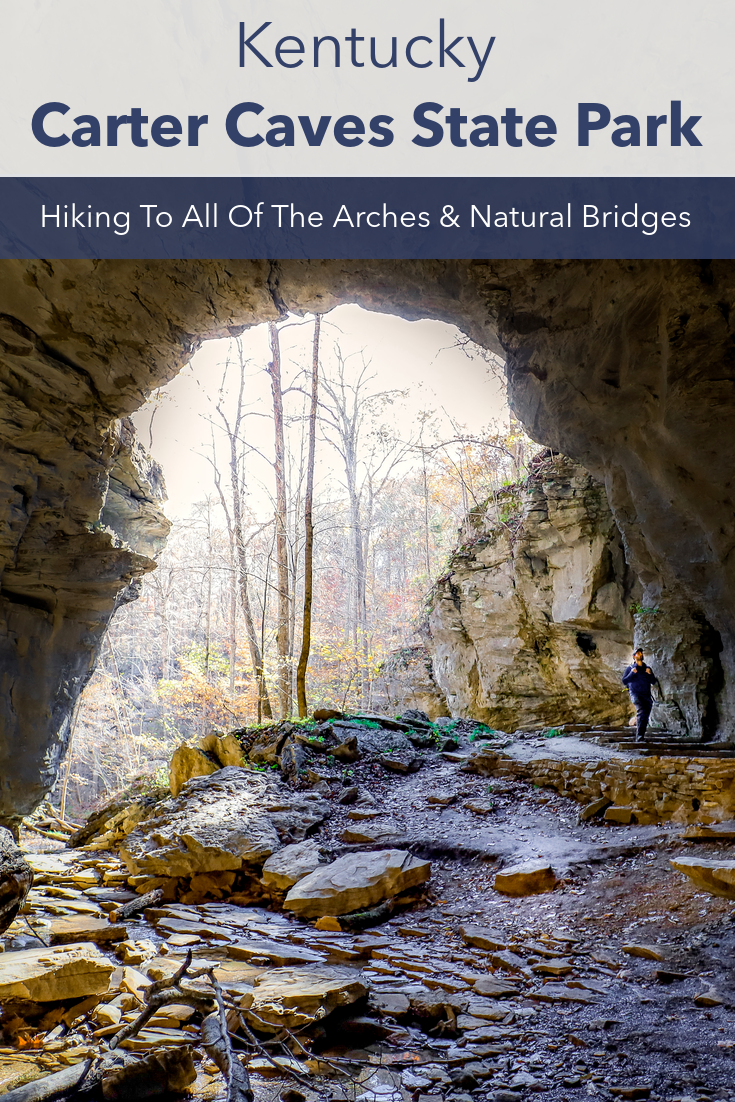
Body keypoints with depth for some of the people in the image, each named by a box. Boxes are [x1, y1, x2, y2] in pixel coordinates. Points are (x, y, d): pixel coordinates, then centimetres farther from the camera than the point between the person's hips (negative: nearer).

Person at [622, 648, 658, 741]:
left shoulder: (648, 668, 20)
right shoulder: (630, 668, 11)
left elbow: (654, 682, 15)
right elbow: (624, 681, 4)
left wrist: (650, 674, -3)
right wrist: (632, 673, -9)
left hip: (647, 695, 5)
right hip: (636, 694, -5)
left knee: (645, 718, 0)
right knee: (641, 710, -29)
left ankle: (639, 738, 9)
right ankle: (639, 735, -34)